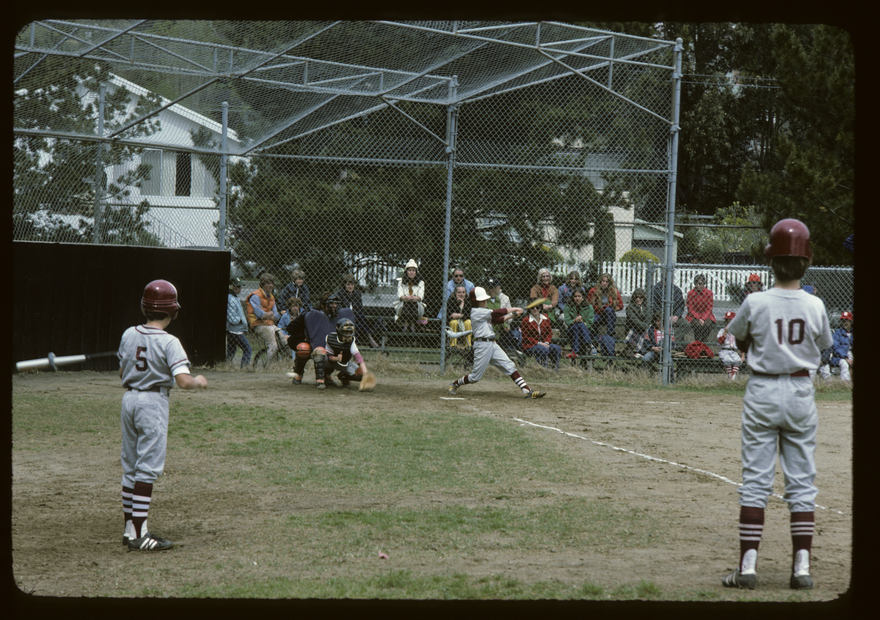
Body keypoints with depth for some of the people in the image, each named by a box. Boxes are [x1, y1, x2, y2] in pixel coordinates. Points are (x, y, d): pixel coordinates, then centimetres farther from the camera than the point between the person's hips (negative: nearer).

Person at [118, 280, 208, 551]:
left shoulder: (129, 335, 3)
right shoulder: (169, 342, -15)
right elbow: (183, 381, -22)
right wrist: (198, 381, -1)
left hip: (129, 399, 6)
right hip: (153, 403, -6)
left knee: (131, 466, 14)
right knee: (147, 468, -4)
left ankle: (131, 528, 19)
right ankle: (139, 534, -6)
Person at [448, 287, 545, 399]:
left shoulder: (483, 312, 18)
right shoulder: (476, 312, -11)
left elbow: (497, 320, 17)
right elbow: (496, 313, -15)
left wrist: (512, 315, 3)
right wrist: (514, 309, -6)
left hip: (492, 344, 9)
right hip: (482, 345, -9)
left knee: (510, 367, -3)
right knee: (475, 377, -2)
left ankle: (527, 391, -9)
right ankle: (454, 384, 24)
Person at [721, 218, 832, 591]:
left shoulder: (755, 304, -11)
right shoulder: (815, 307, -6)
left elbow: (739, 341, 6)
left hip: (762, 392, -1)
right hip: (801, 393, 1)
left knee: (755, 480, 2)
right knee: (802, 483, 7)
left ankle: (748, 565, -2)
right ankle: (802, 566, 4)